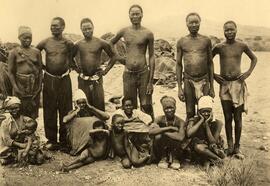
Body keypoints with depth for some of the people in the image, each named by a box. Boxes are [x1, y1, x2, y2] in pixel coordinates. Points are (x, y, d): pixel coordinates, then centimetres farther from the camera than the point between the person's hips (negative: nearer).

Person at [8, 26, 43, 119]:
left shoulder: (36, 52, 6)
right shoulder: (14, 52, 0)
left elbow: (40, 69, 7)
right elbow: (10, 71, -1)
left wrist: (40, 85, -1)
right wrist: (15, 87, -10)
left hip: (34, 85, 2)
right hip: (20, 85, -2)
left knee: (33, 113, 7)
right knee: (20, 113, 1)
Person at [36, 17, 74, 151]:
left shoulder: (68, 43, -1)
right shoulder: (45, 42, 2)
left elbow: (72, 58, 14)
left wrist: (70, 66, 0)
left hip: (64, 79, -1)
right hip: (49, 79, 1)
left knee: (65, 110, 4)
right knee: (49, 110, 5)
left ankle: (65, 140, 16)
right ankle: (51, 139, 17)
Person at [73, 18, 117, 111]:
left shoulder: (101, 43, -2)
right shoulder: (78, 45, 3)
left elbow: (113, 56, 6)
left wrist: (106, 70, 1)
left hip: (96, 78, -1)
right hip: (83, 79, 2)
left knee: (99, 104, -2)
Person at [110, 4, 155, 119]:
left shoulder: (148, 34, -1)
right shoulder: (124, 32, 6)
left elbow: (151, 57, -1)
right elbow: (110, 44, 23)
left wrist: (150, 81, -5)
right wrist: (119, 58, 12)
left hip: (143, 73, -2)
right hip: (128, 74, 3)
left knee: (146, 107, -1)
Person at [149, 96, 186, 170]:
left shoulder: (180, 122, -13)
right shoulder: (159, 119, -9)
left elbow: (181, 137, -32)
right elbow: (151, 132, -27)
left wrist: (161, 130, -26)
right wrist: (169, 128, -28)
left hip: (174, 151, -1)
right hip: (161, 152, 1)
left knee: (176, 138, -31)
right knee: (158, 136, -26)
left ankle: (175, 159, -3)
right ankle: (163, 158, -3)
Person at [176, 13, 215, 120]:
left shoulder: (206, 41, 4)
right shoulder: (181, 42, 3)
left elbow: (210, 63, 8)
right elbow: (178, 65, 5)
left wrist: (211, 86, 5)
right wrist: (179, 88, -1)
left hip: (204, 80, 0)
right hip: (188, 81, 0)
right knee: (190, 113, 6)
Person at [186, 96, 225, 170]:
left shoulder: (217, 123, -8)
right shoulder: (194, 121, -8)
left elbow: (213, 142, -17)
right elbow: (188, 134, -30)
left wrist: (206, 124, -19)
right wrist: (201, 120, -21)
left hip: (212, 149, 0)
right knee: (198, 147, -34)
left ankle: (207, 160, -7)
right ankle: (217, 159, -16)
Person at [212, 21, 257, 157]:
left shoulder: (242, 46, 0)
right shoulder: (219, 47, -1)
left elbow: (254, 59, 15)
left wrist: (248, 73, 3)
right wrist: (213, 75, 1)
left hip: (238, 83, 0)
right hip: (224, 84, 0)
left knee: (237, 117, 3)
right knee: (228, 117, 6)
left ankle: (237, 146, 15)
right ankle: (230, 146, 17)